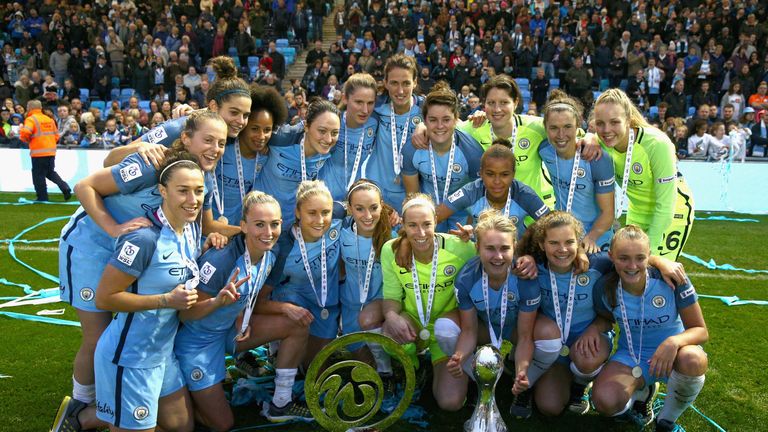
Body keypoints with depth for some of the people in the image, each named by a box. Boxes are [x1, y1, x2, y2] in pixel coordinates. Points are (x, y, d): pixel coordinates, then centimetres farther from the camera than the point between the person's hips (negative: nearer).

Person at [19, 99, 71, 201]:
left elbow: (25, 133, -19)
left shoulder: (31, 119, -6)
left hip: (39, 152, -6)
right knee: (51, 172, 21)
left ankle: (42, 198, 7)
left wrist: (25, 139, 2)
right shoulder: (49, 119, 13)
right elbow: (56, 136, 14)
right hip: (51, 151, 6)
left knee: (38, 176, 4)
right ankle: (65, 188, 3)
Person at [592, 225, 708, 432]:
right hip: (631, 356, 1)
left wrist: (674, 342, -37)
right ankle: (643, 391, 13)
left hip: (672, 353, -1)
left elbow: (701, 330, -15)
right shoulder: (605, 288, -15)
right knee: (605, 402, -27)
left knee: (692, 361, -38)